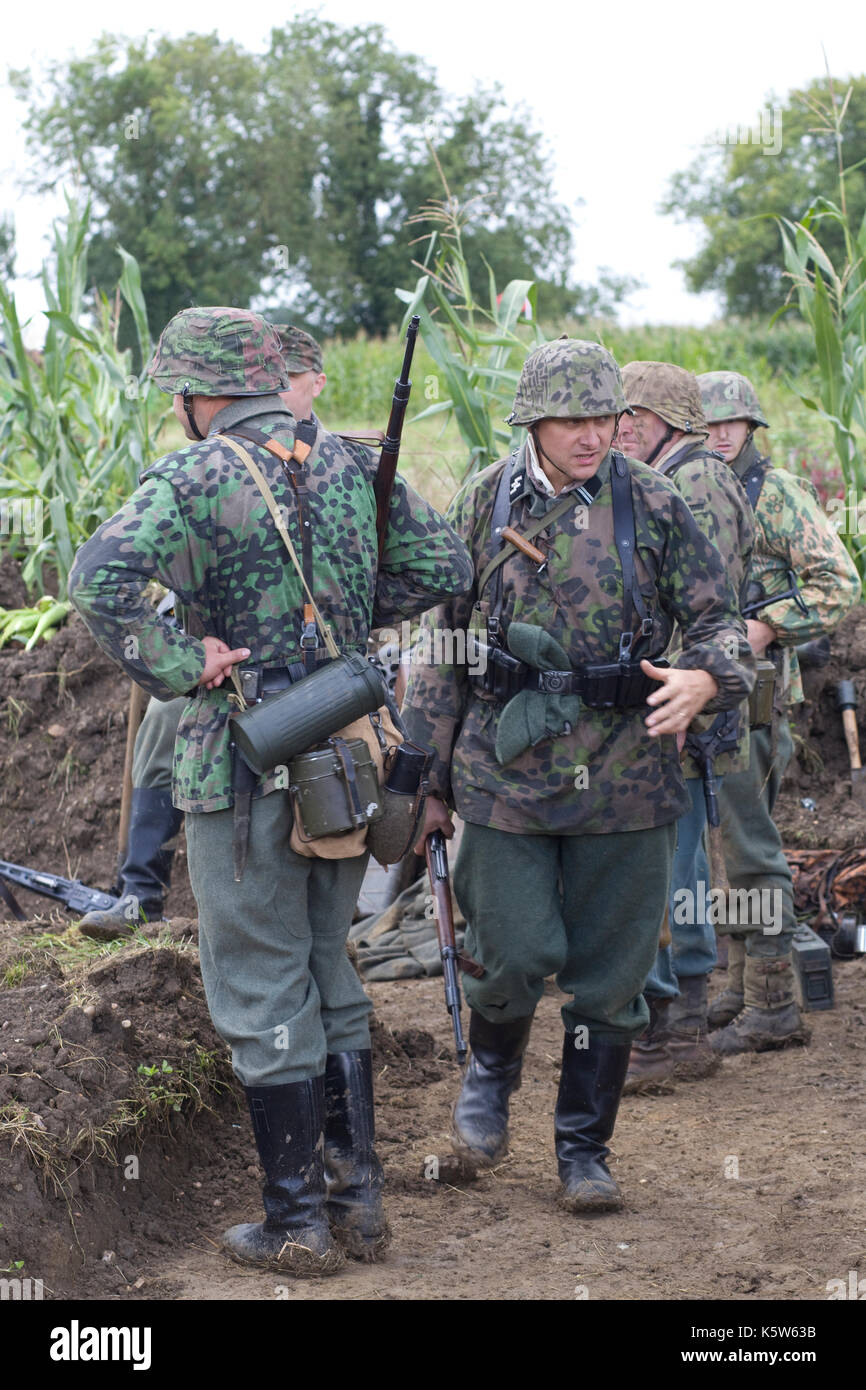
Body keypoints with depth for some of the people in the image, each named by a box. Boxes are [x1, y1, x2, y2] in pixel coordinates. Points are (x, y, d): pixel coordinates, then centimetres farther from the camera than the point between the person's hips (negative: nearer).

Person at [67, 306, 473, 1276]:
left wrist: (178, 669, -16)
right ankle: (357, 1195, 21)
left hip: (247, 761, -6)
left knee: (262, 994, 3)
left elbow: (103, 579, -27)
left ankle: (297, 1223, 8)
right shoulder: (350, 463, 7)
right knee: (329, 976, 18)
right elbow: (443, 565, 10)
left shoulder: (193, 478, -11)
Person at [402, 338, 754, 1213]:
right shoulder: (482, 507, 3)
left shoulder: (653, 506, 2)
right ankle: (490, 1074, 29)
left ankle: (584, 1150, 22)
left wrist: (705, 678, -19)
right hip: (506, 772, -1)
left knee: (610, 976, 6)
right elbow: (439, 647, 8)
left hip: (625, 778, 1)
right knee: (516, 954, -4)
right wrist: (431, 778, 7)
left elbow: (718, 619, 5)